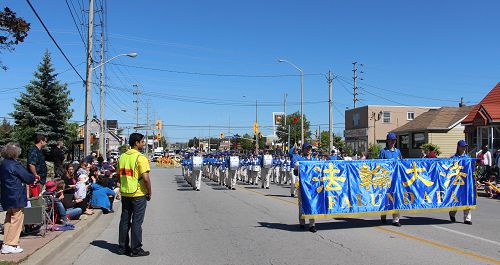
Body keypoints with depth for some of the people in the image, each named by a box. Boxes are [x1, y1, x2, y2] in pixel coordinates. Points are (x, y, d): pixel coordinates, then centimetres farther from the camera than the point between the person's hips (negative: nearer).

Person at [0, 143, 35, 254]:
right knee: (16, 219, -1)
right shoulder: (15, 165, -17)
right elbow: (28, 178, -13)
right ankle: (10, 245, 2)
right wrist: (33, 177, 9)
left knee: (9, 219, 17)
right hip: (16, 197, -9)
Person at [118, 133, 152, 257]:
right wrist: (149, 192, -8)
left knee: (124, 220, 14)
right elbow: (146, 178, -20)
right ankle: (135, 249, 8)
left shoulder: (122, 157, 8)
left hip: (125, 194, 7)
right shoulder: (140, 157, -15)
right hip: (138, 194, -7)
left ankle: (122, 247, 23)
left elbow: (120, 176, 13)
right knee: (136, 222, 1)